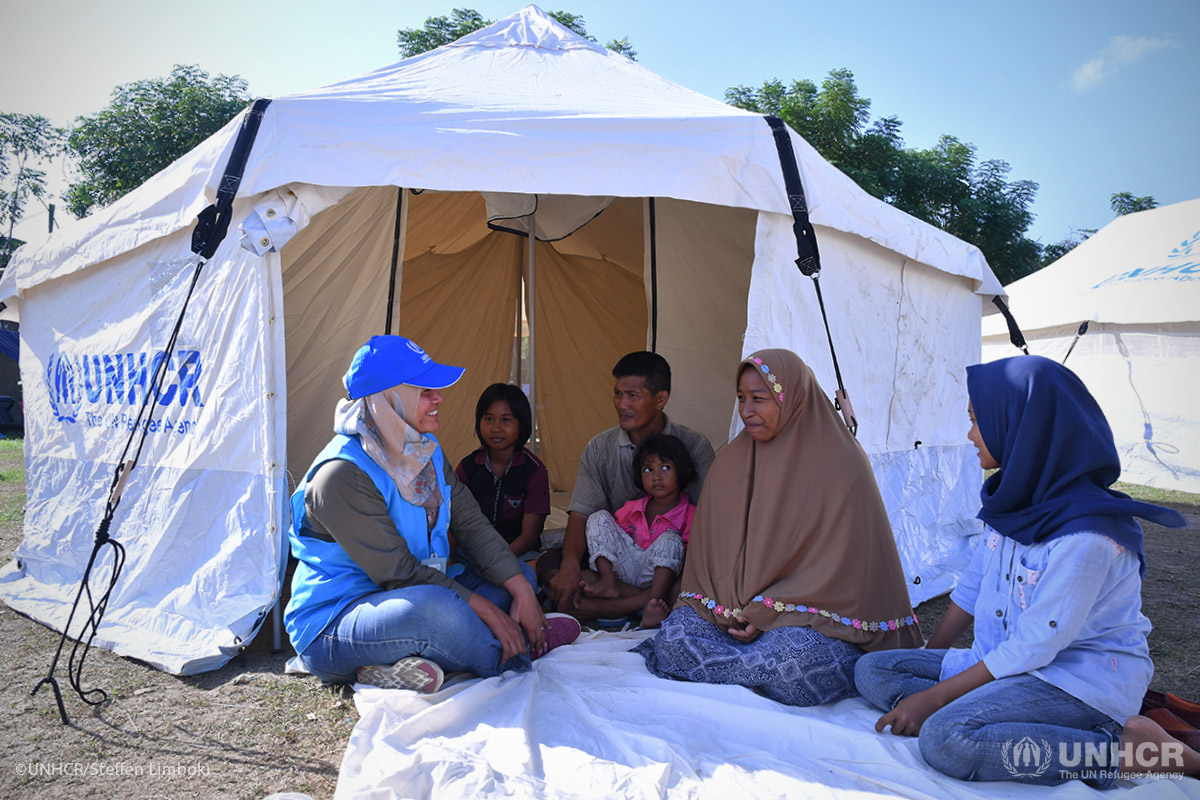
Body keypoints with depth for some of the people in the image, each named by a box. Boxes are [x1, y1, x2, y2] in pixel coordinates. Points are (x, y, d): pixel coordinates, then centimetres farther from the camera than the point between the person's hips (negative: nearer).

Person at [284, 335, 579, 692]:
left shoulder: (426, 450, 3)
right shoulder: (341, 475, -24)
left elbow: (471, 525, 1)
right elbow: (397, 573, -26)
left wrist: (521, 589, -11)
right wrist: (486, 609, -25)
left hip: (408, 596, 9)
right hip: (332, 625, -9)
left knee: (518, 577, 5)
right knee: (433, 606, -38)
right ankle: (515, 653, -7)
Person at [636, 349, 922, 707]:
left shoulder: (841, 462, -9)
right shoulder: (733, 460, 8)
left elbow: (844, 563, -11)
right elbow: (711, 544, 11)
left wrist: (768, 613, -16)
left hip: (815, 618, -3)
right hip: (741, 611, 4)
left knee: (797, 654, -36)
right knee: (677, 629, -23)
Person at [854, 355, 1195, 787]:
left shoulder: (1086, 536, -25)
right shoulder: (1014, 501, 1)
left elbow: (1035, 646, -23)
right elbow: (972, 588, 12)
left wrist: (933, 697, -18)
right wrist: (927, 658, 14)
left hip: (1083, 681, -9)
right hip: (1005, 664, 9)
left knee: (945, 738, -32)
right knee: (872, 670, -4)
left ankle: (1126, 749, -13)